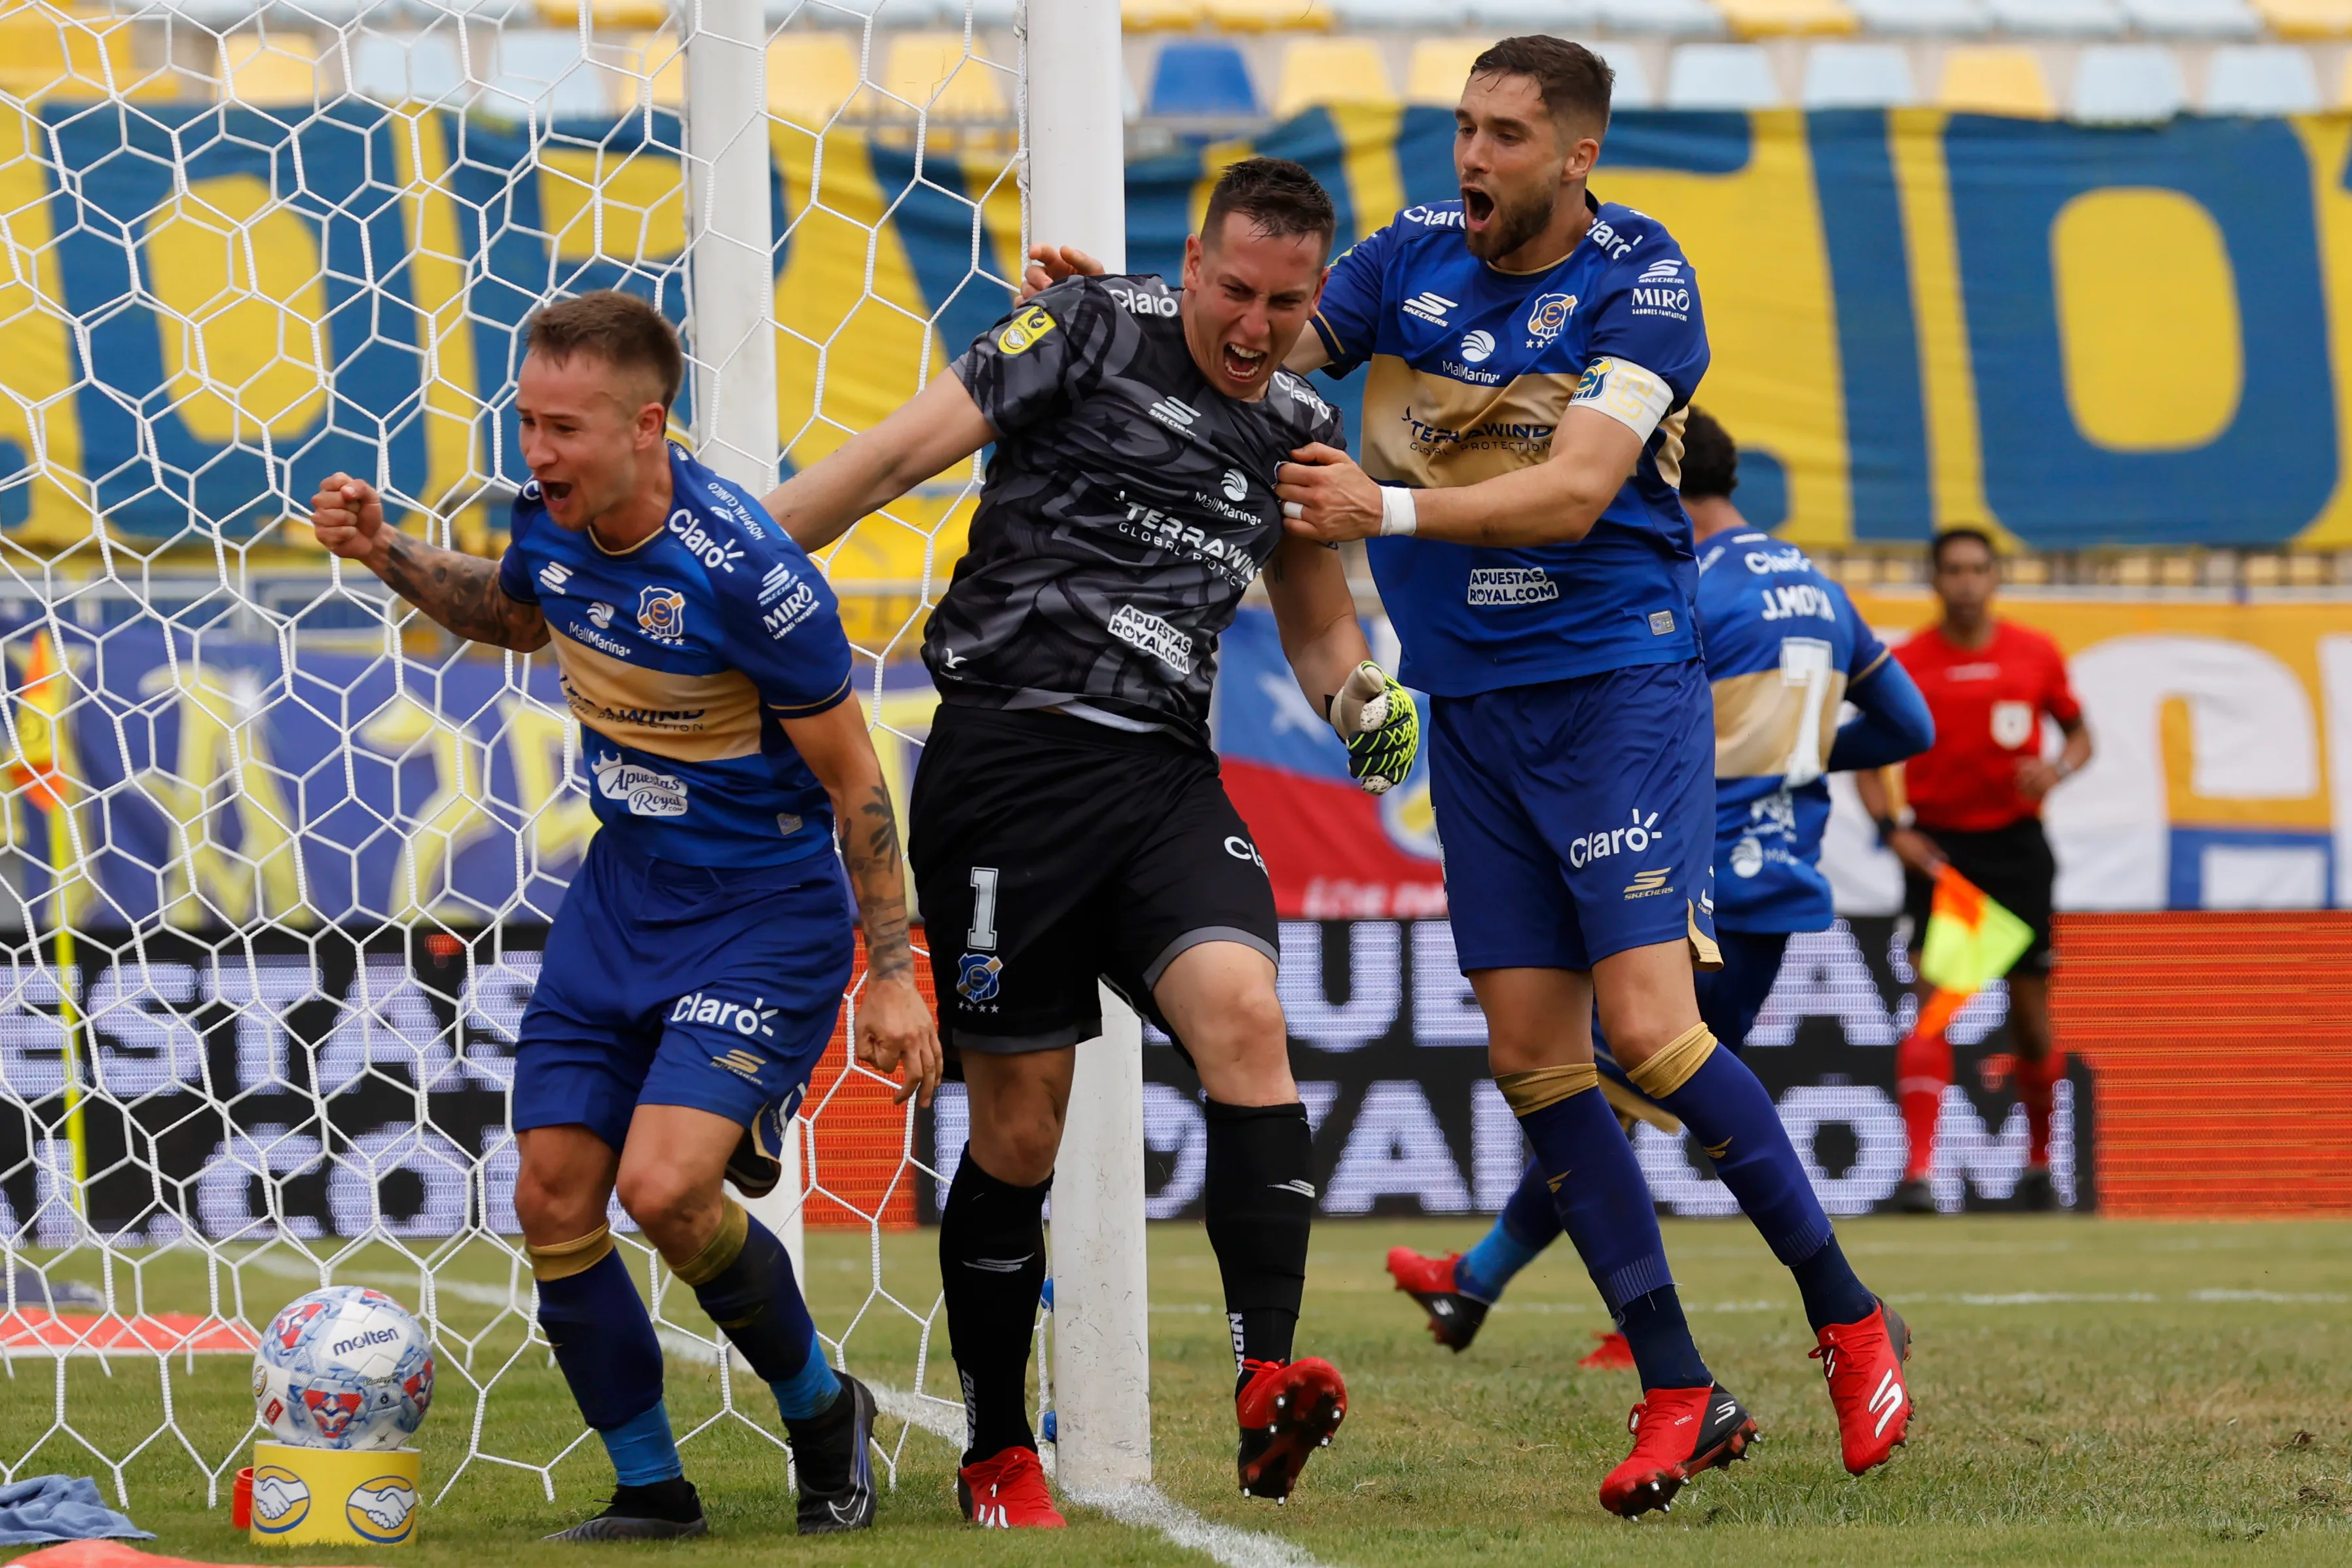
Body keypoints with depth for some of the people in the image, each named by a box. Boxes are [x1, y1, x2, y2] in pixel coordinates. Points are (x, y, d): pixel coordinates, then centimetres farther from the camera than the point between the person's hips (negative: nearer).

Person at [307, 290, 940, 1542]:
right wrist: (386, 556, 5)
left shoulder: (745, 574, -25)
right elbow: (511, 617, 22)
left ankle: (820, 1412, 5)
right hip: (622, 891, 7)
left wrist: (891, 975, -12)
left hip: (767, 912, -7)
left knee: (664, 1186, -21)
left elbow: (853, 780, -15)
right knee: (553, 1198, 0)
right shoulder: (551, 522, -5)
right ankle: (650, 1492, 16)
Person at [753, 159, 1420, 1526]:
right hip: (1006, 759, -4)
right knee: (1019, 1130, 0)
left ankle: (1270, 1385, -29)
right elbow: (904, 452, -3)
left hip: (1164, 773, 4)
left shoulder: (1300, 433, 14)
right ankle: (1000, 1457, 15)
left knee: (1243, 1013, -23)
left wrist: (1364, 699, 5)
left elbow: (1318, 622, 28)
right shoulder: (1094, 332, -2)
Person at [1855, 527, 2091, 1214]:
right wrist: (1892, 828, -11)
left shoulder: (2036, 655, 2)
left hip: (2016, 847, 2)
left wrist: (2058, 768, -9)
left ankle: (2039, 1160, 28)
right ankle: (1918, 1170, -22)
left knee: (2030, 1010, 7)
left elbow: (2078, 732, 13)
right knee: (1933, 1001, -16)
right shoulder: (1905, 664, -2)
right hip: (1938, 846, -2)